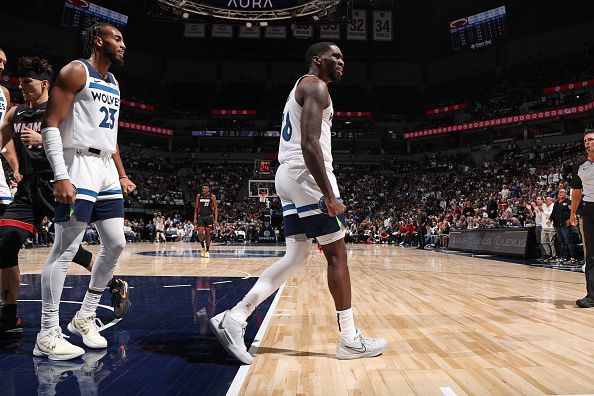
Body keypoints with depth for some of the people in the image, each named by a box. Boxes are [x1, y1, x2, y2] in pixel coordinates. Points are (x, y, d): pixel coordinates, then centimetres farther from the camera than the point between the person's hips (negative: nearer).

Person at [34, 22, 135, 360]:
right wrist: (61, 177, -22)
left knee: (116, 244, 7)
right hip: (80, 167, -9)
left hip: (107, 170, 9)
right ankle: (47, 336, 2)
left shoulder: (113, 83, 20)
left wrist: (122, 175, 19)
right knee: (66, 250, -7)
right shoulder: (76, 71, -5)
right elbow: (50, 125, -13)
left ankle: (85, 318, 21)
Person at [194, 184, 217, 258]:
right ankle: (203, 247, 14)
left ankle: (207, 250, 12)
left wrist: (215, 219, -9)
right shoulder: (198, 196, 4)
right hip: (200, 216, 2)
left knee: (208, 234, 2)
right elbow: (196, 208, 9)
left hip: (209, 216, -2)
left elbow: (215, 208, -1)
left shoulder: (212, 196, -3)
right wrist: (195, 219, 2)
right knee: (200, 233, -10)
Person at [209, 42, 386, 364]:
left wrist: (324, 190, 26)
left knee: (296, 256, 7)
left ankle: (234, 317, 1)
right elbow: (310, 144, -20)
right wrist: (329, 195, -22)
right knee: (336, 254, -2)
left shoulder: (300, 88, 27)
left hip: (288, 175, 10)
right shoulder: (316, 86, -5)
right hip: (306, 173, -10)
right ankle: (350, 340, 7)